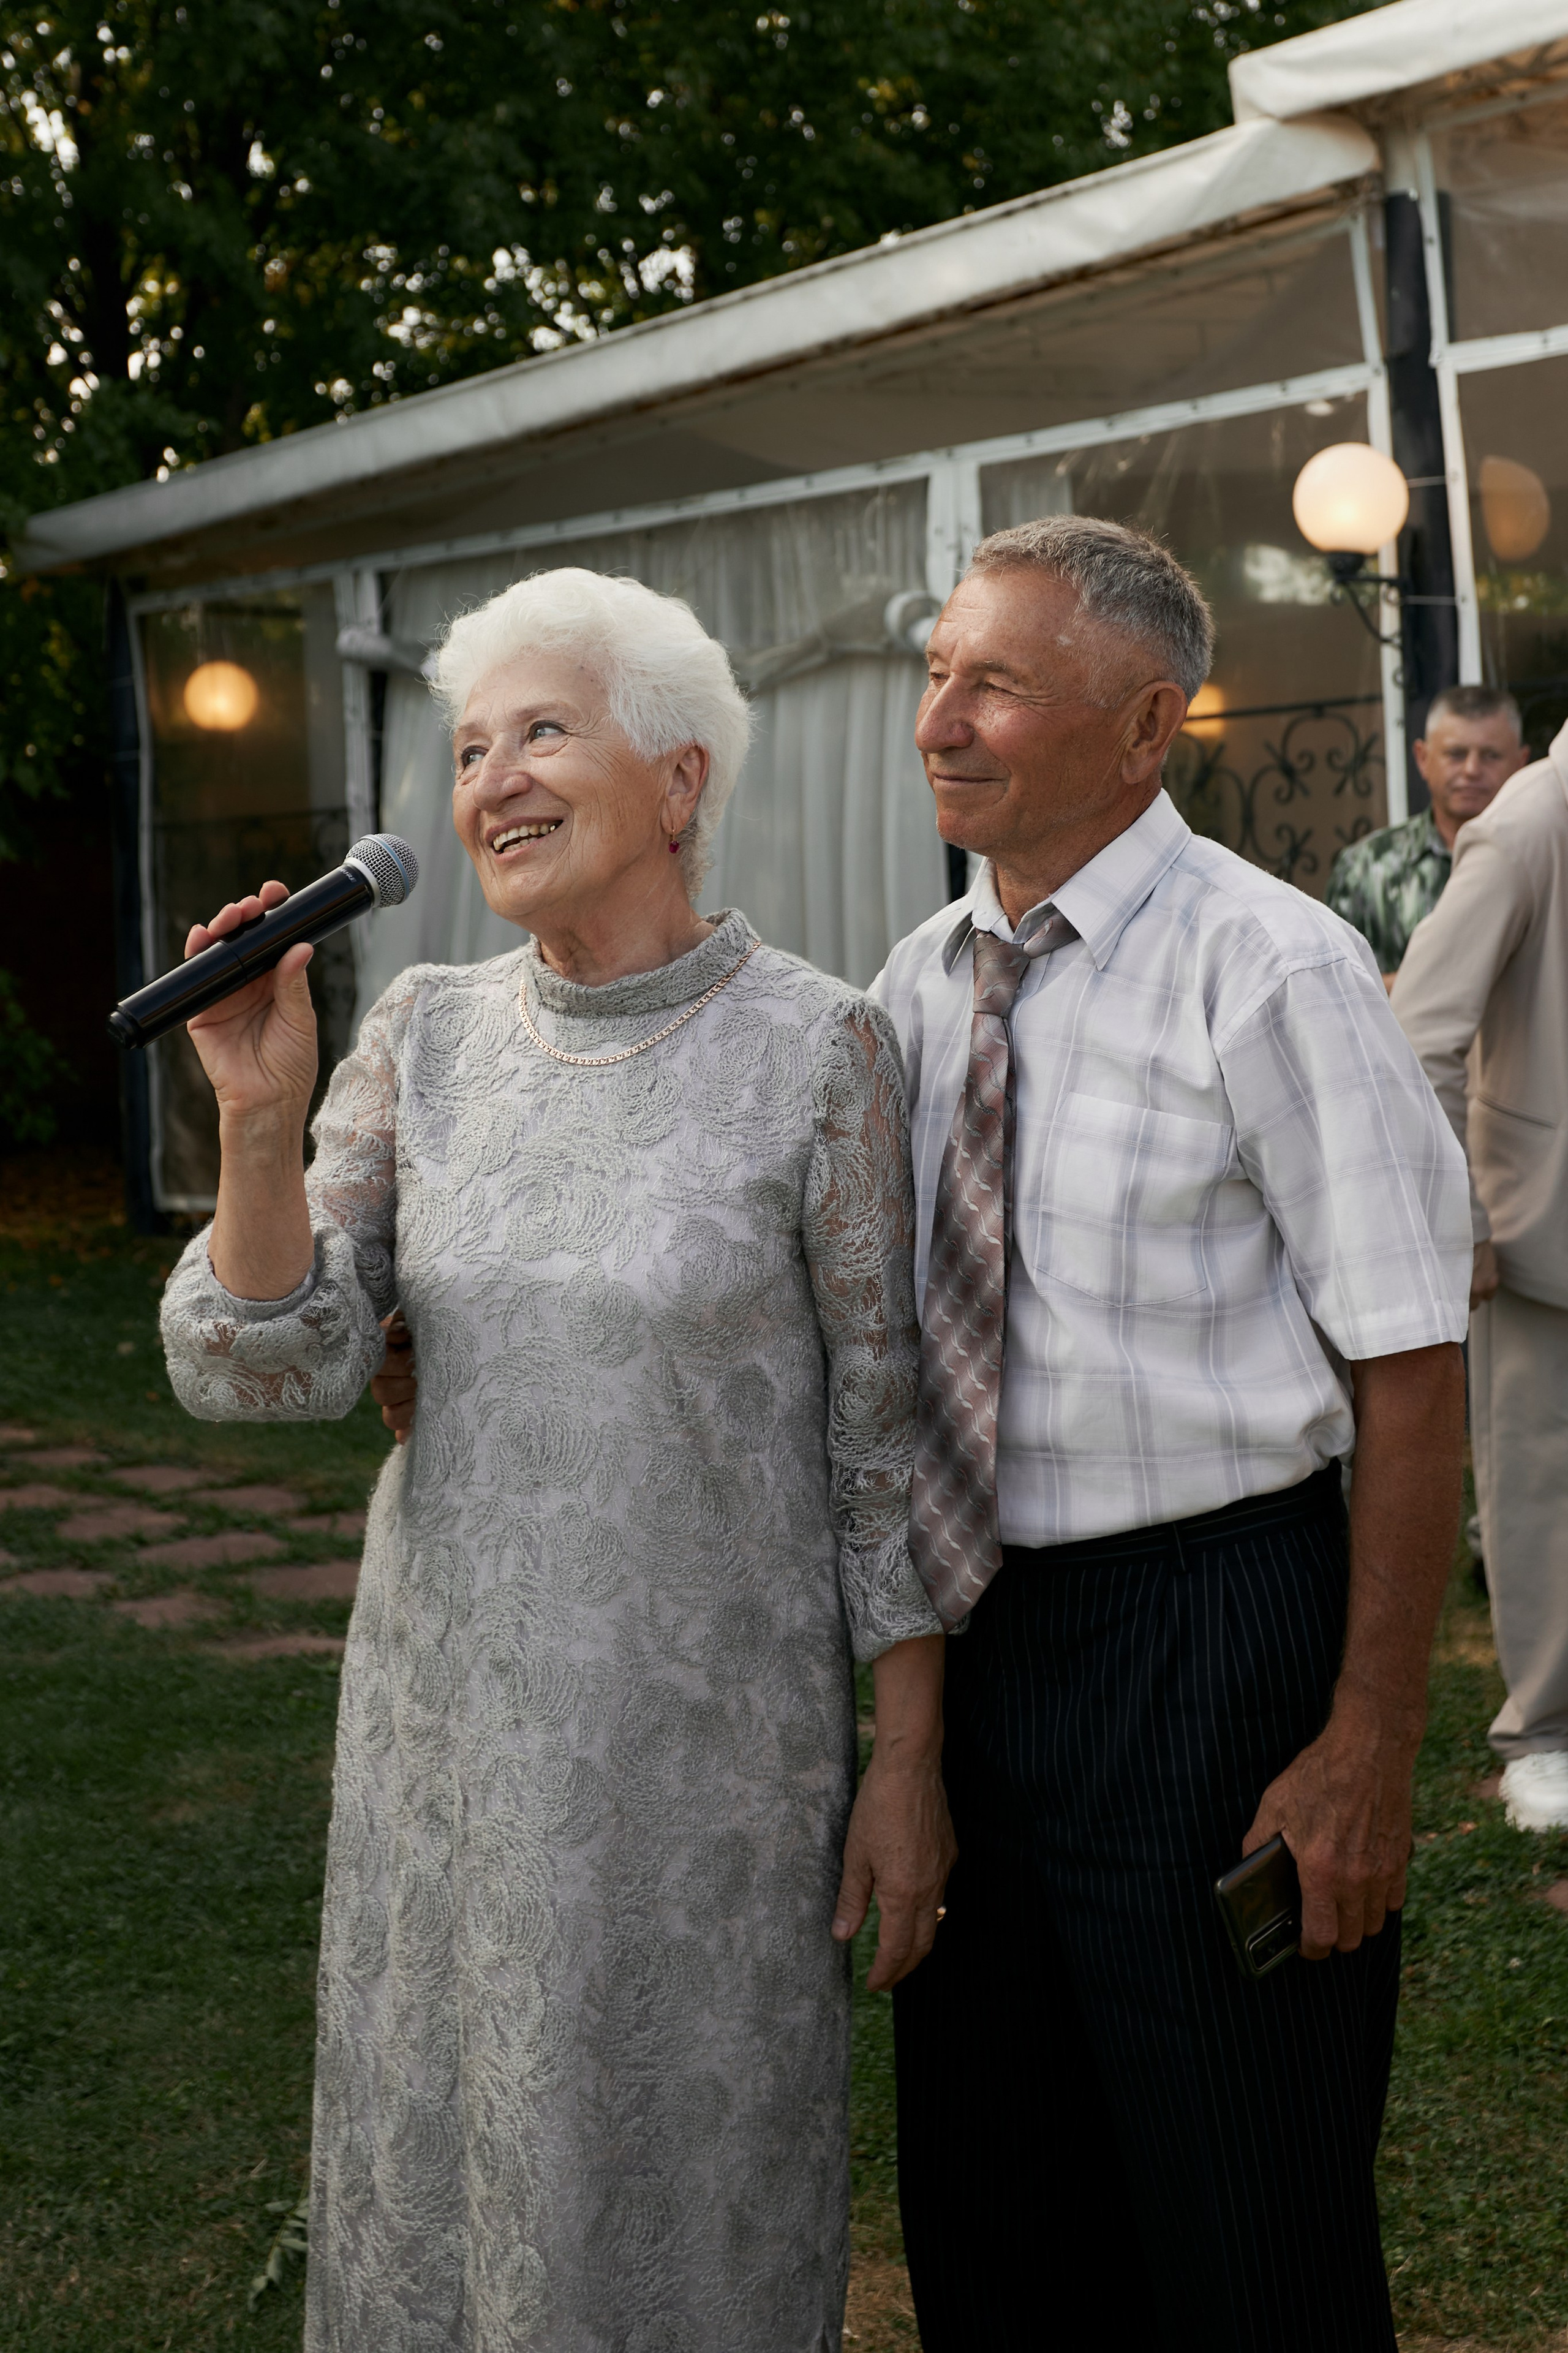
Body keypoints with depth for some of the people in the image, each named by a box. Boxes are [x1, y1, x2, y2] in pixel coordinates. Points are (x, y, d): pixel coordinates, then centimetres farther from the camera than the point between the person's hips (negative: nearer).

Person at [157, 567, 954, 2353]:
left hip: (710, 1729, -4)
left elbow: (884, 1433, -6)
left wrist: (910, 1761, -6)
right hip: (452, 1715, 4)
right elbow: (272, 1375, -4)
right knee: (442, 2168, 17)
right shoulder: (423, 1035, 1)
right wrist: (259, 1118, -18)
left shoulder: (814, 1047, -10)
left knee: (686, 2195, 10)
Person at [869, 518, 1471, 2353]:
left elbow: (1409, 1374, -14)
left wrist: (1367, 1749, -17)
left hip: (1209, 1639, -6)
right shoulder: (920, 985, 7)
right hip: (969, 1632, 6)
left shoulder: (1271, 975, -13)